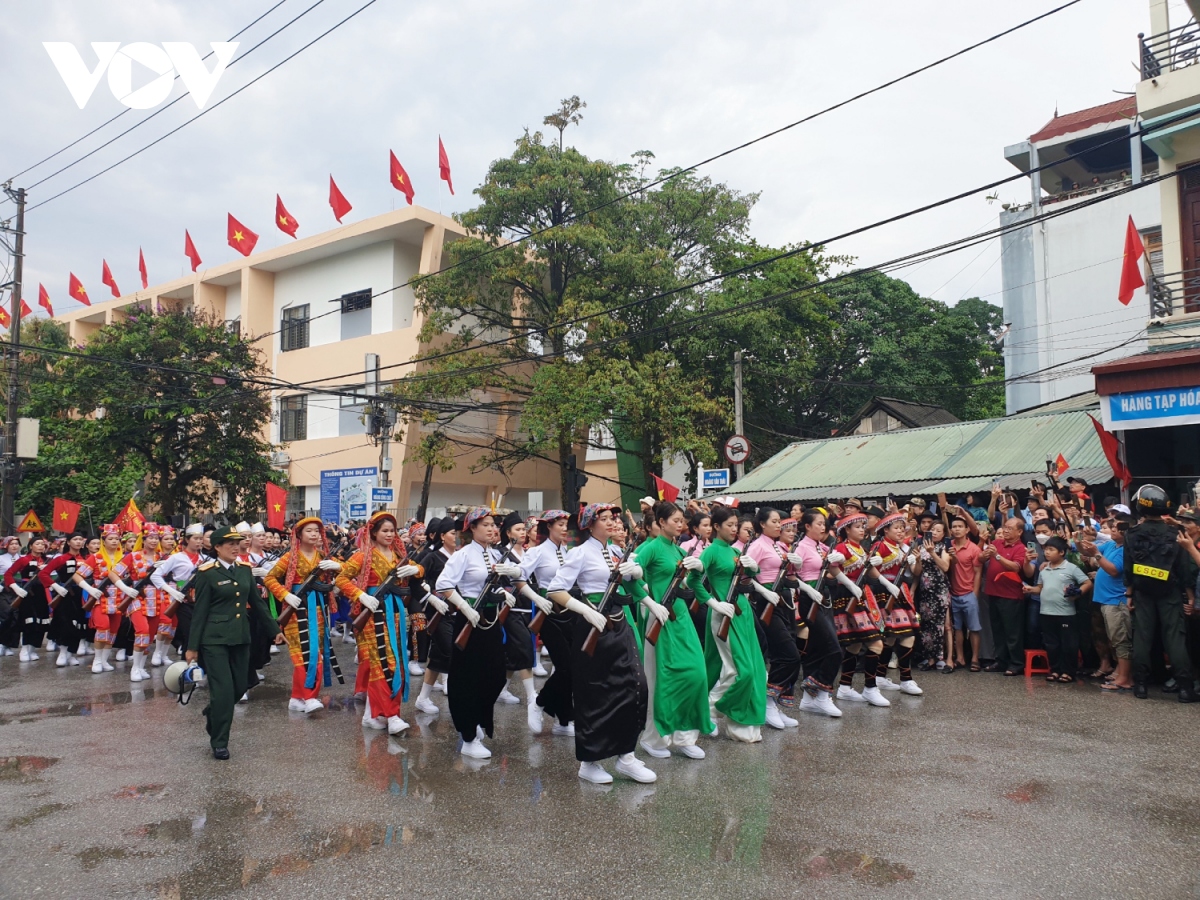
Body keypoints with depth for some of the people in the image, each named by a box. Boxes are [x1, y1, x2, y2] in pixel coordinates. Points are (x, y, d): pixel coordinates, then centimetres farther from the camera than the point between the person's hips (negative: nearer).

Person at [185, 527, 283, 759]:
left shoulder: (245, 569, 8)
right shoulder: (207, 573, -7)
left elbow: (257, 603, 13)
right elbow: (200, 611, -7)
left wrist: (274, 630, 13)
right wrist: (192, 646, -7)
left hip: (241, 637, 5)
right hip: (215, 639, -5)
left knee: (239, 687, 8)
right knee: (223, 689, -6)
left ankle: (212, 715, 37)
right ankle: (219, 742, 9)